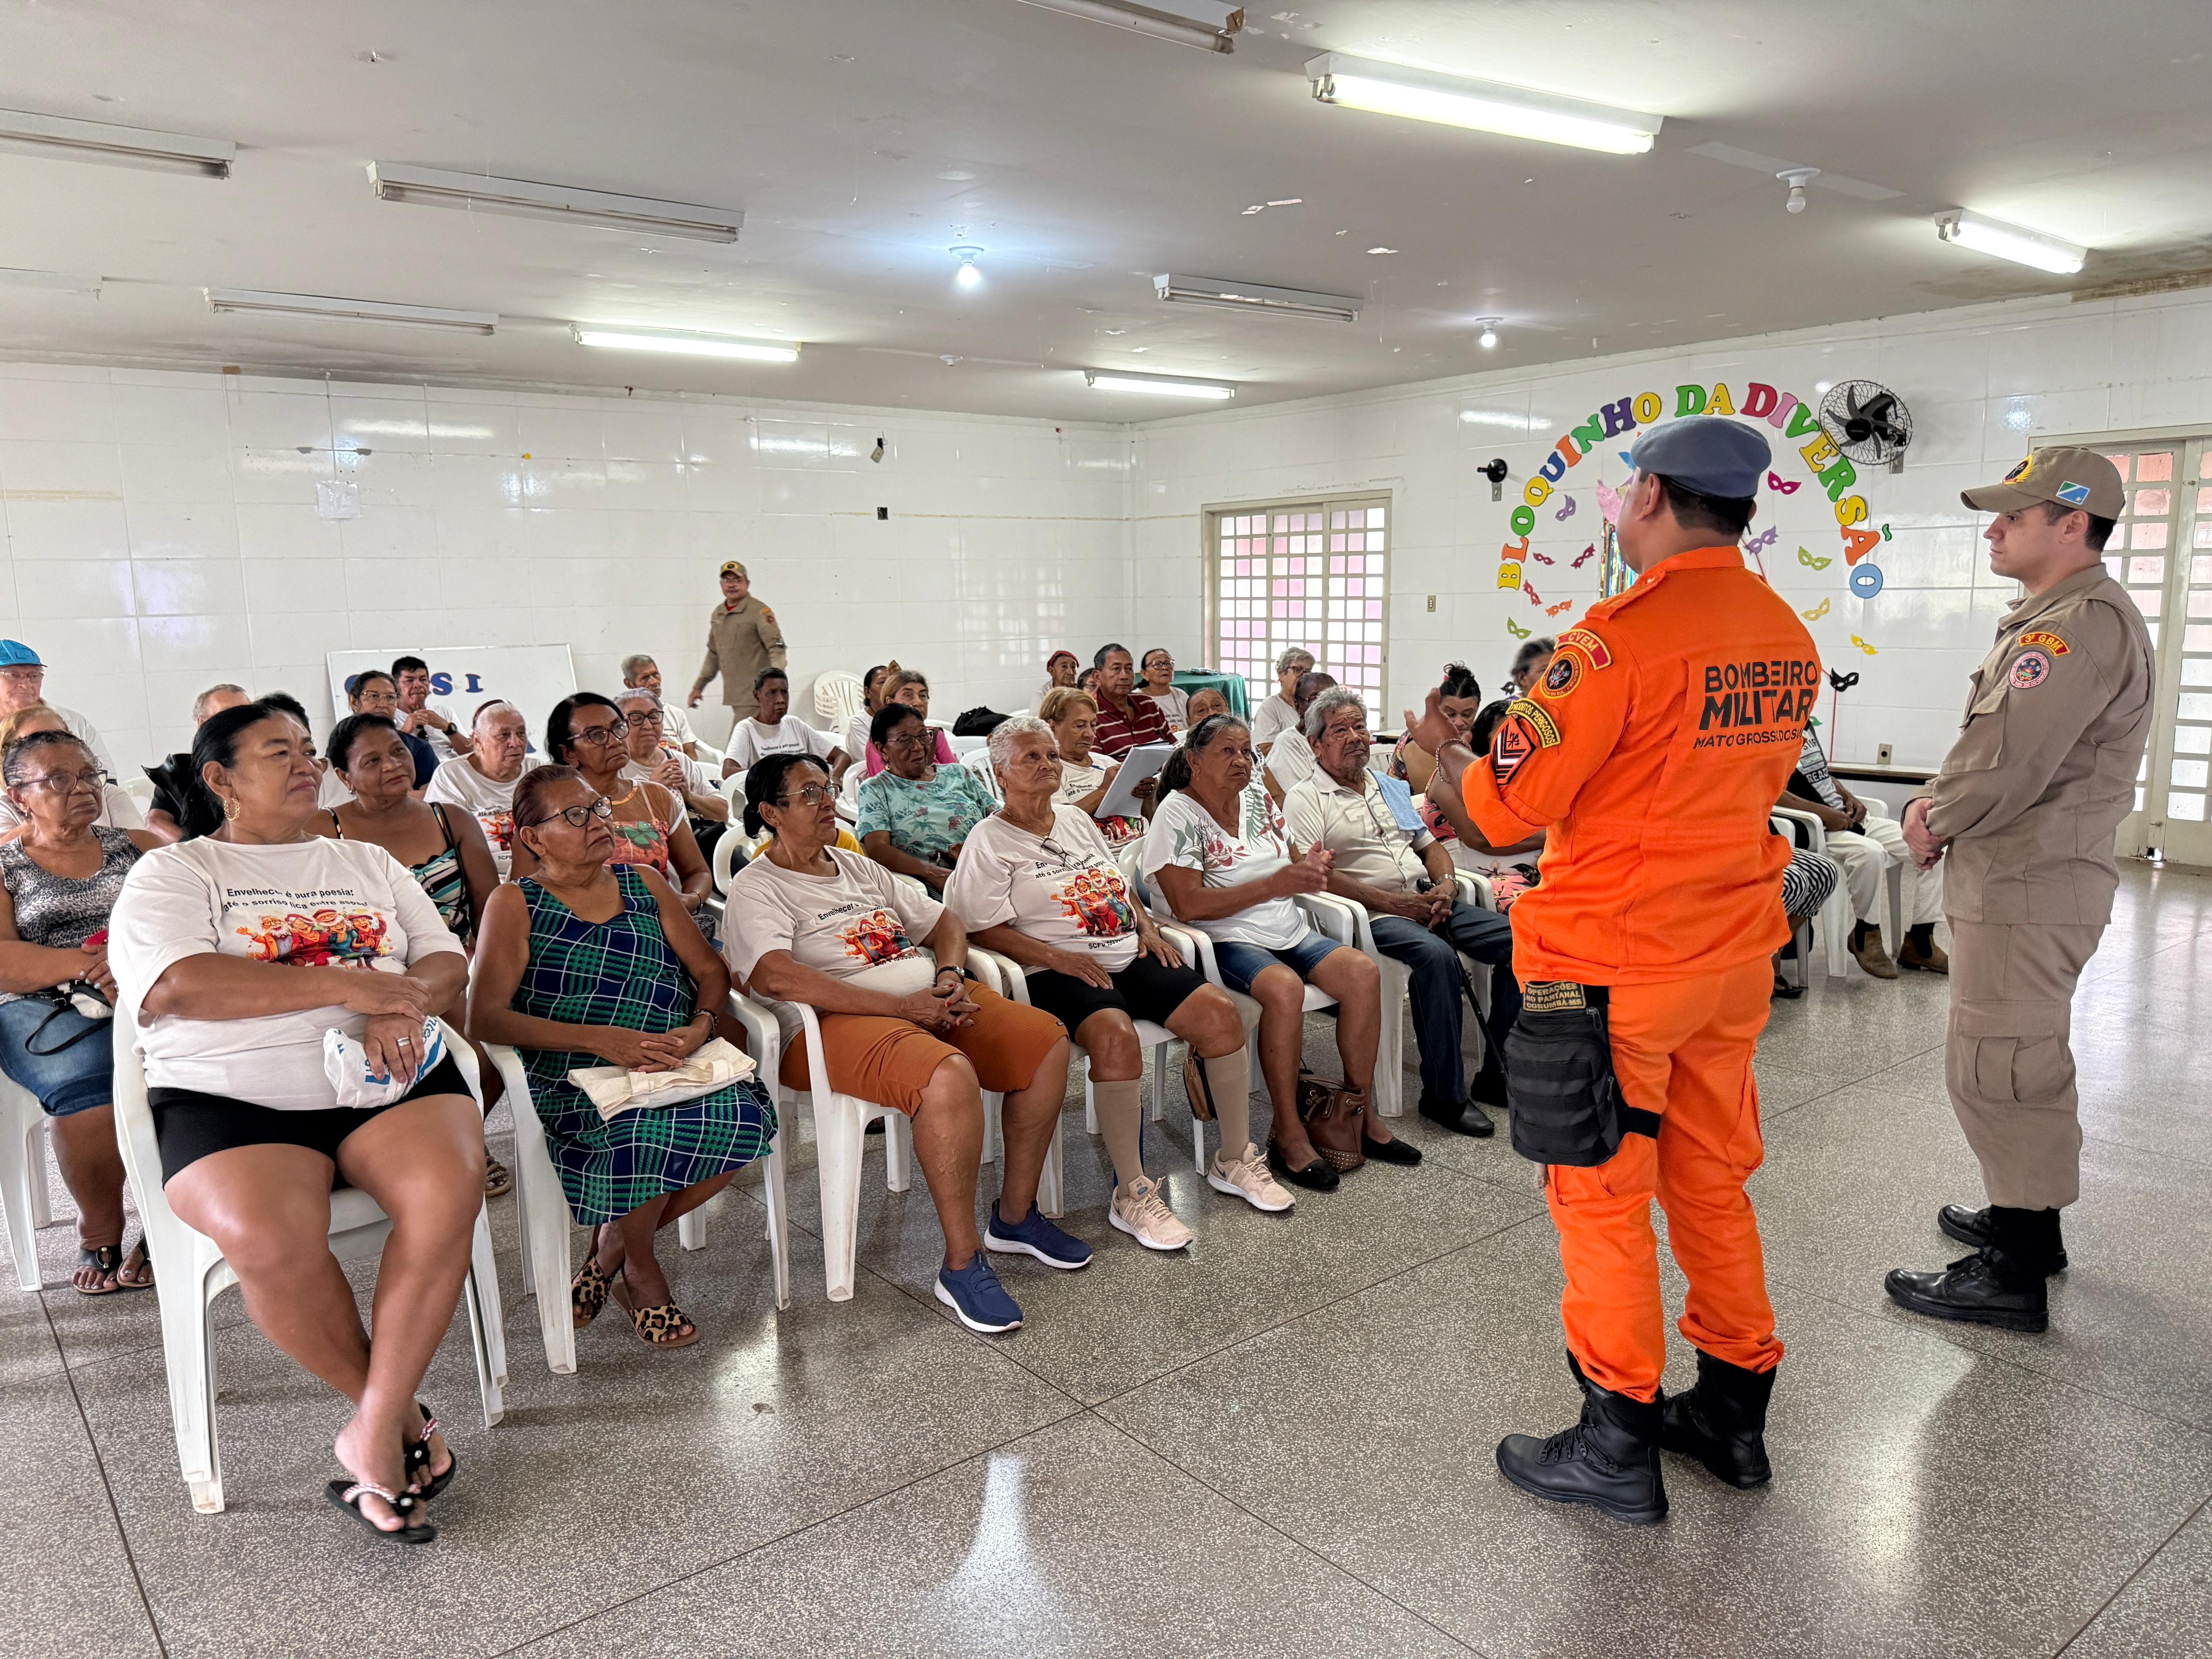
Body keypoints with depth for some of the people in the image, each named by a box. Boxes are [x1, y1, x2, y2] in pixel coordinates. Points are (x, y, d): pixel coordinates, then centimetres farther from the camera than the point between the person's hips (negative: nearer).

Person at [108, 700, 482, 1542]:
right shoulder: (172, 872, 9)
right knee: (272, 1240, -33)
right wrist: (346, 984, -14)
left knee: (449, 1190, -29)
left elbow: (445, 961, 13)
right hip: (230, 1096, -3)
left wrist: (399, 1008, -12)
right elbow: (174, 987, -10)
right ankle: (400, 1411, -7)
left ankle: (375, 1432, -15)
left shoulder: (368, 863, 22)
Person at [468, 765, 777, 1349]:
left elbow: (712, 971, 14)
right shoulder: (516, 904, 2)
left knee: (745, 1114, -25)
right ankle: (638, 1268, -2)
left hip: (671, 1069, 4)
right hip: (571, 1083, -4)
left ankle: (613, 1244, 0)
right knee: (648, 1124, -35)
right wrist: (600, 1040, -20)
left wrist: (700, 1027, -9)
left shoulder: (644, 882, 15)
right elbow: (484, 1019, -10)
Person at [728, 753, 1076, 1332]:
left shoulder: (860, 868, 24)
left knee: (1048, 1040, -9)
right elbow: (776, 978, -19)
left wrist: (950, 973, 0)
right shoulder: (757, 889, -1)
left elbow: (946, 923, 26)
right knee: (949, 1075, -36)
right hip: (840, 1023, -8)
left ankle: (1015, 1215, 6)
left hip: (929, 1000, 8)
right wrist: (903, 1007, -22)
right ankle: (962, 1265, -22)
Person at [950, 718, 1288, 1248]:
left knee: (1220, 1011, -15)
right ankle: (1131, 1194, -24)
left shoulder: (1077, 820, 22)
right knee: (1116, 1036, -36)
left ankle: (1235, 1161, 0)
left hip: (1129, 957, 7)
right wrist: (1056, 957, -18)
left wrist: (1147, 928, 9)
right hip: (1059, 972, -6)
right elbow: (983, 930, -7)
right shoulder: (989, 841, 1)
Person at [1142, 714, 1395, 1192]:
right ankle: (1288, 1135, -23)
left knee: (1363, 973, -16)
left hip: (1286, 930, 7)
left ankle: (1362, 1114, -4)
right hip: (1225, 940, -7)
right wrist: (1272, 886, -22)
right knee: (1285, 988, -34)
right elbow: (1189, 905, -18)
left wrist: (1309, 868, -5)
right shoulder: (1178, 813, -8)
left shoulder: (1259, 800, 13)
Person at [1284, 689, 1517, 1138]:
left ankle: (1497, 1076, -2)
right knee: (1436, 955, -36)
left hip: (1430, 903, 7)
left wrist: (1446, 885, 1)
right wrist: (1393, 903, -17)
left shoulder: (1390, 789, 25)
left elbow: (1431, 846, 26)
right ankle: (1444, 1094, -23)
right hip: (1374, 915, -7)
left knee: (1519, 940, -11)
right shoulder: (1306, 800, 2)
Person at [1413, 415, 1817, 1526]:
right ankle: (1734, 1416, 33)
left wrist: (1439, 747, 3)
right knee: (1713, 1181, 19)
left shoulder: (1620, 637, -20)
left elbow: (1500, 808, -18)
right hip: (1733, 955, 8)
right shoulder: (1788, 641, 5)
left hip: (1611, 965, -7)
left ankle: (1619, 1447, 17)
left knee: (1602, 1198, 5)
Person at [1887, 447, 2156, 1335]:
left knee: (1996, 1069, -6)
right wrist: (1938, 804, 3)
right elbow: (1995, 743, 20)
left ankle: (2014, 1275, 4)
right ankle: (2027, 1221, 37)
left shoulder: (2085, 624, -20)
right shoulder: (2052, 617, 16)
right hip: (2020, 877, 11)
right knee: (2024, 1062, 21)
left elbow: (2007, 759, -27)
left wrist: (1934, 820, -10)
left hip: (2027, 887, -11)